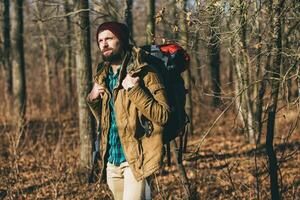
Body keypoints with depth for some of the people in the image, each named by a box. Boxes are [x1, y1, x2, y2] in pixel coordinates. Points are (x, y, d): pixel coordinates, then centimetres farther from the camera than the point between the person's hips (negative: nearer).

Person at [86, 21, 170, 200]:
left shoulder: (144, 73, -8)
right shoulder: (102, 77, 13)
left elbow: (163, 115, -15)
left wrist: (134, 90, -20)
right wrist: (93, 100, 5)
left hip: (135, 158, -7)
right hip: (111, 160, 7)